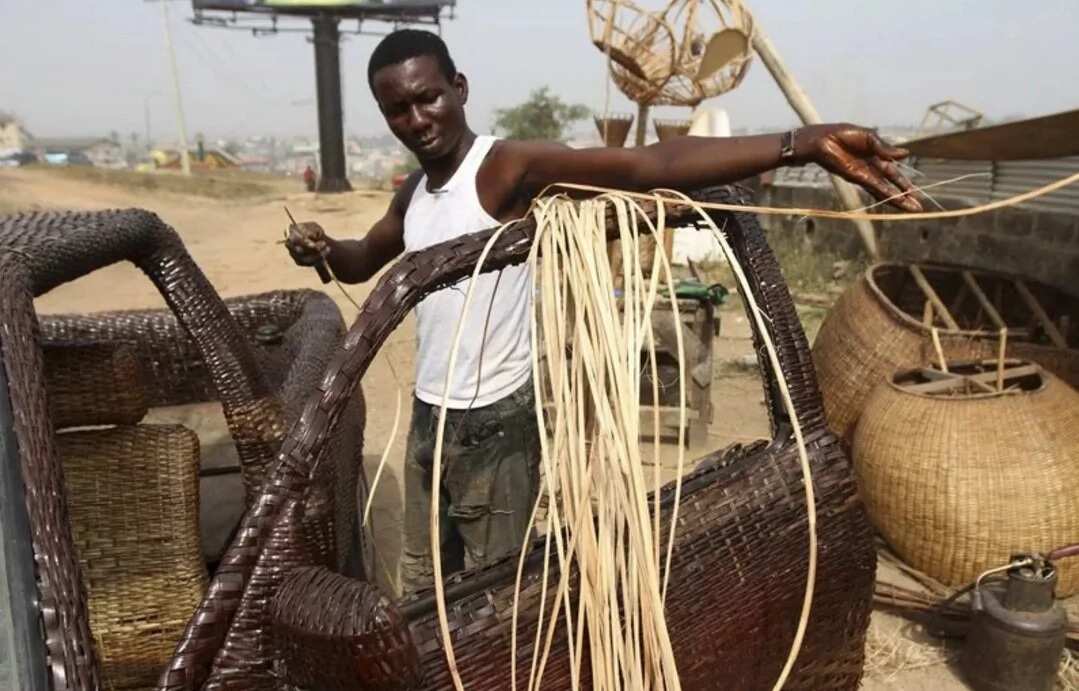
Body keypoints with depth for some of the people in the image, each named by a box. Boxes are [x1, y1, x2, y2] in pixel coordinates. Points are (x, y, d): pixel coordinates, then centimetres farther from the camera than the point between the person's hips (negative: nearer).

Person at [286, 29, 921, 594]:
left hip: (494, 424, -8)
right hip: (428, 419, 8)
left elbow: (653, 166, -31)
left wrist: (804, 144, -43)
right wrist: (322, 248, 3)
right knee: (422, 588, 22)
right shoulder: (413, 194, 7)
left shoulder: (511, 167, -18)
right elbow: (364, 260, 27)